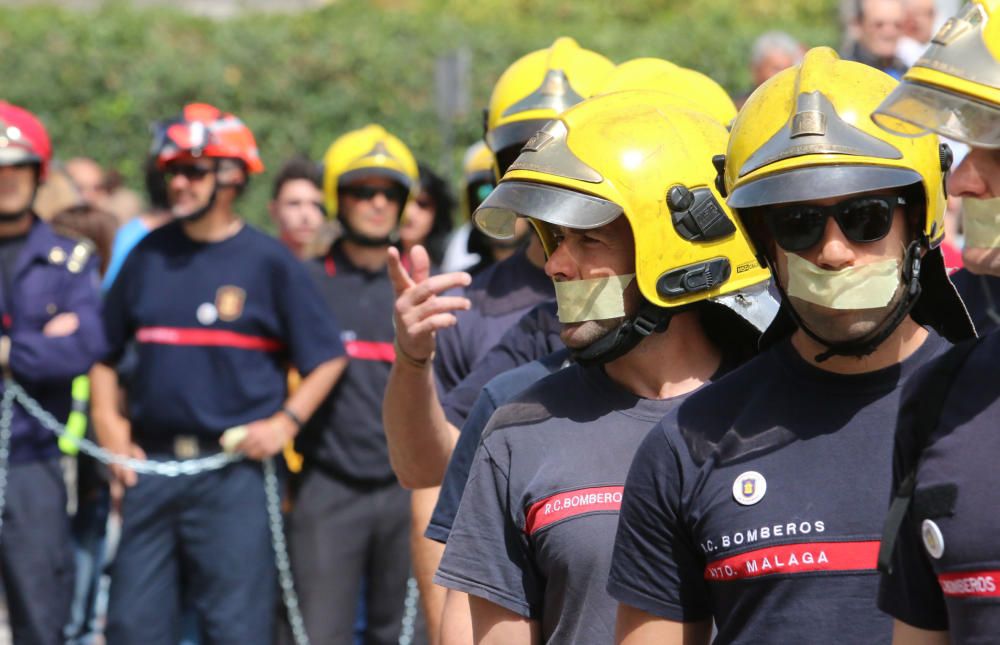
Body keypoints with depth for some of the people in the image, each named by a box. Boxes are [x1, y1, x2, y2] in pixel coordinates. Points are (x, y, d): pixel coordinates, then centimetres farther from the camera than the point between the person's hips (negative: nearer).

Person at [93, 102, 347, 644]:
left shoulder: (268, 262, 0)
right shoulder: (149, 255, 11)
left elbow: (327, 358, 2)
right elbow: (105, 351, 19)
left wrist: (284, 423, -8)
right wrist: (107, 421, 7)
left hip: (234, 471, -4)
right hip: (150, 469, 4)